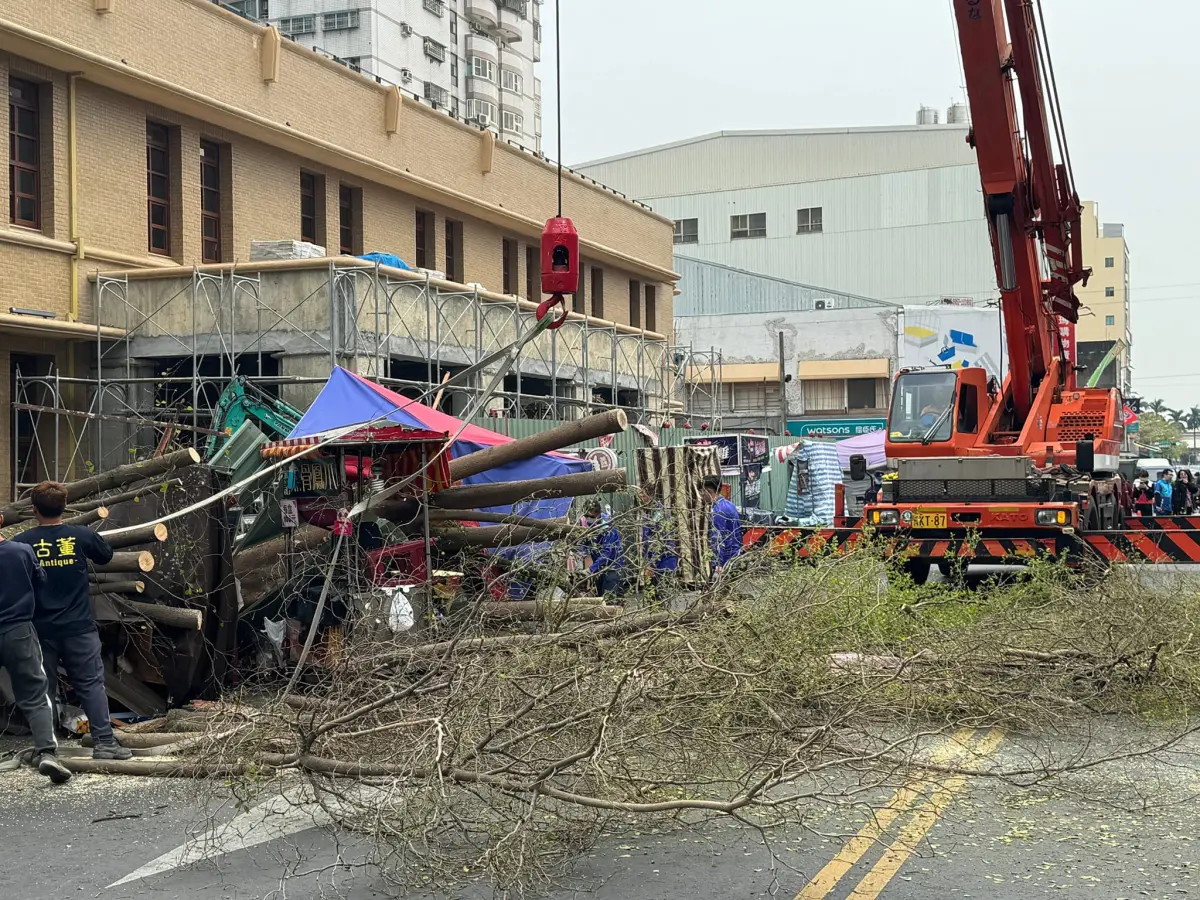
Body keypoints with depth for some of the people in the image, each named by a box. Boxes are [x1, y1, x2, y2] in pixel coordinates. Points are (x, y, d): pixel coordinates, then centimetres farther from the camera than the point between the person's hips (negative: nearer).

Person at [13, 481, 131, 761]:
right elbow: (106, 555, 14)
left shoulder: (21, 542, -6)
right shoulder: (82, 536, -4)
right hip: (78, 626, -1)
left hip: (40, 629, 1)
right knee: (92, 684, 3)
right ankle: (104, 741, -3)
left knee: (42, 687, 10)